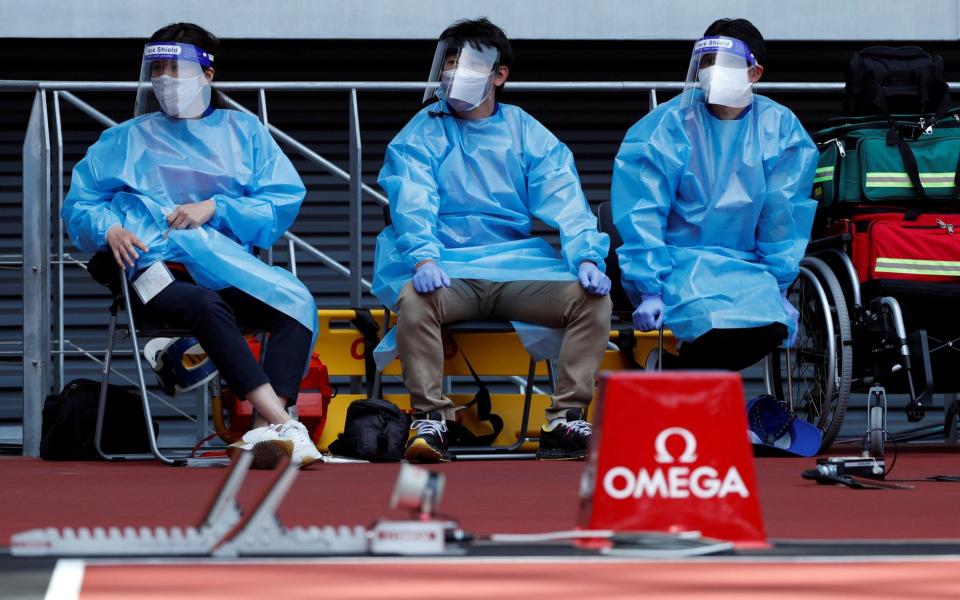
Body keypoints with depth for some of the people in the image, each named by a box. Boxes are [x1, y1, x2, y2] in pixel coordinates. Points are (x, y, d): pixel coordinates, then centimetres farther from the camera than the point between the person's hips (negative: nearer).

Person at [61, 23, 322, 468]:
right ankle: (282, 423, -49)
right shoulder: (126, 139, 25)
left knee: (299, 305, -30)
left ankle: (268, 431, -44)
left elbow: (285, 201, 10)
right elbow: (78, 205, 17)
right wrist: (108, 230, -7)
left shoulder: (242, 131, 23)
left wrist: (214, 209, -5)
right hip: (156, 272, -2)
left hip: (231, 273, 2)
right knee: (206, 305, -38)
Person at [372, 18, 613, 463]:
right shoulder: (420, 135, 9)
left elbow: (565, 203, 1)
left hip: (517, 265, 2)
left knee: (593, 299, -22)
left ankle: (567, 418, -18)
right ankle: (431, 419, -26)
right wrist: (423, 257, -29)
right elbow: (412, 204, -8)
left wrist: (586, 258, -19)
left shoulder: (529, 136, 13)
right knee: (413, 298, -36)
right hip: (448, 270, -2)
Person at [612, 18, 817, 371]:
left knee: (772, 326, -27)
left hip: (744, 266, 4)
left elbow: (782, 216, 9)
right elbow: (641, 216, -7)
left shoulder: (779, 128, 4)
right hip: (679, 259, -4)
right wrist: (649, 291, -13)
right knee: (722, 325, -33)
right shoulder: (669, 126, -5)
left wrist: (778, 289, 7)